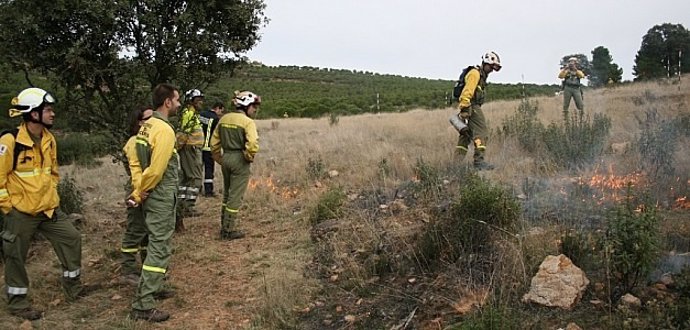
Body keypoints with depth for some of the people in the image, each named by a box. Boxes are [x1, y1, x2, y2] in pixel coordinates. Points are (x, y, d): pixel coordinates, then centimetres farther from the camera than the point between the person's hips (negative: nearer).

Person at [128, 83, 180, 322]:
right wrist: (139, 193, -9)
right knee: (159, 249, -4)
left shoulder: (146, 126, 9)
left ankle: (152, 287, 34)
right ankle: (143, 305, 0)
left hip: (150, 196, 9)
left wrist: (138, 190, 1)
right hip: (161, 197, -9)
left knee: (155, 244, 21)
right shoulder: (165, 130, -19)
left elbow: (137, 161, 7)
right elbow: (156, 170, -22)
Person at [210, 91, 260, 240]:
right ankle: (229, 230, 9)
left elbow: (214, 142, 11)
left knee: (227, 193, 21)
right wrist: (249, 157, -7)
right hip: (239, 160, -7)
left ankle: (224, 226, 29)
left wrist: (219, 159, 18)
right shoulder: (248, 122, -13)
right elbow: (252, 144, -25)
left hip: (225, 157, 7)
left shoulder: (224, 119, 8)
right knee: (236, 196, 3)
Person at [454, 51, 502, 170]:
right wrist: (464, 109, -26)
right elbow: (467, 91, -20)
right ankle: (479, 160, -18)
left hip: (471, 107, 11)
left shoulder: (481, 75, 24)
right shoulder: (475, 73, -10)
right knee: (481, 132, -13)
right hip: (471, 107, -11)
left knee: (466, 134, 11)